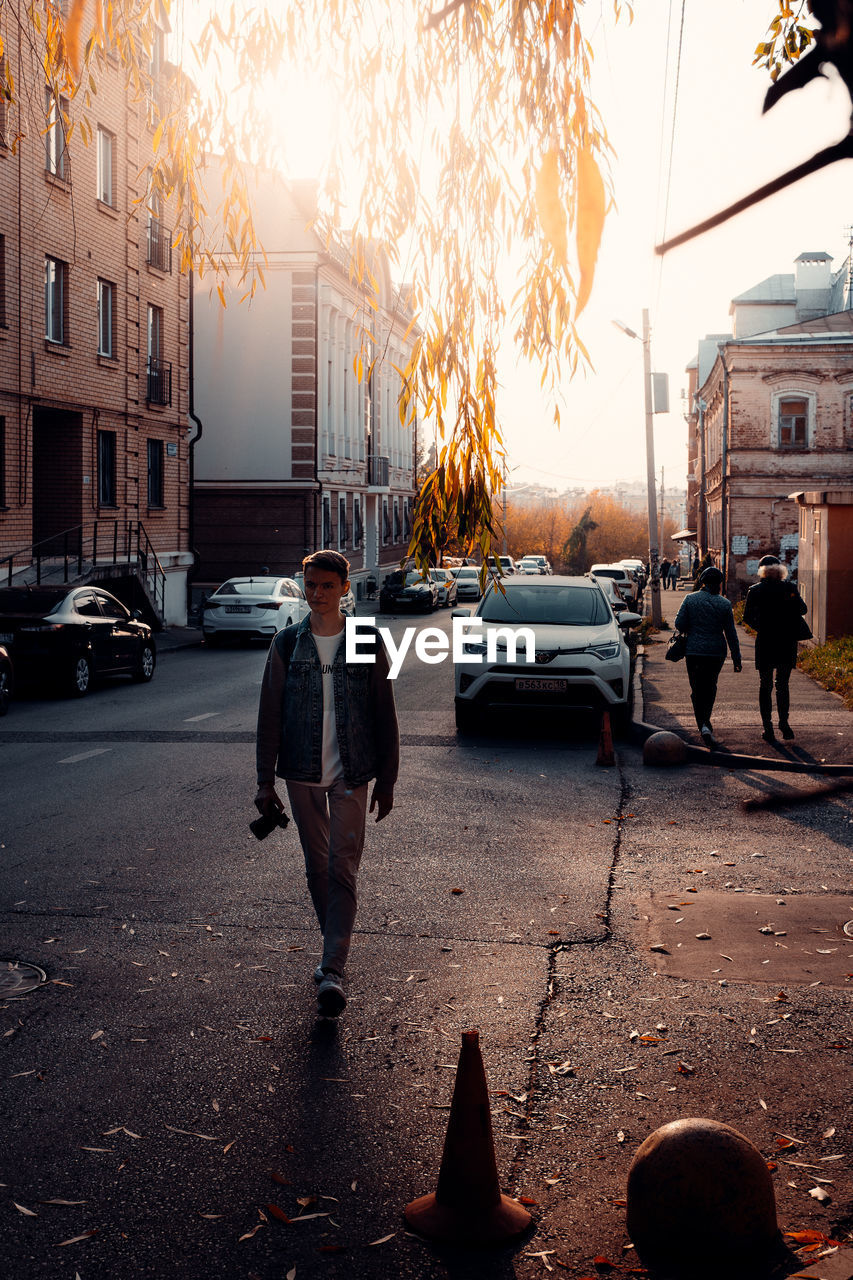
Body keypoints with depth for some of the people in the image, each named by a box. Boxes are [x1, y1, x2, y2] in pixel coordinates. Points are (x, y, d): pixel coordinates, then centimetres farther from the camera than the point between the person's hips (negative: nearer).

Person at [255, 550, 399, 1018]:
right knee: (317, 868, 12)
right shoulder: (287, 644, 2)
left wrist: (386, 781, 3)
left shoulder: (368, 642, -2)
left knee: (343, 870, -8)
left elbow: (384, 715, 3)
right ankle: (334, 948, 30)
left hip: (351, 774, -2)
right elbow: (270, 715, 4)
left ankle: (333, 971, -10)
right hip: (302, 774, 2)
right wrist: (265, 781, 0)